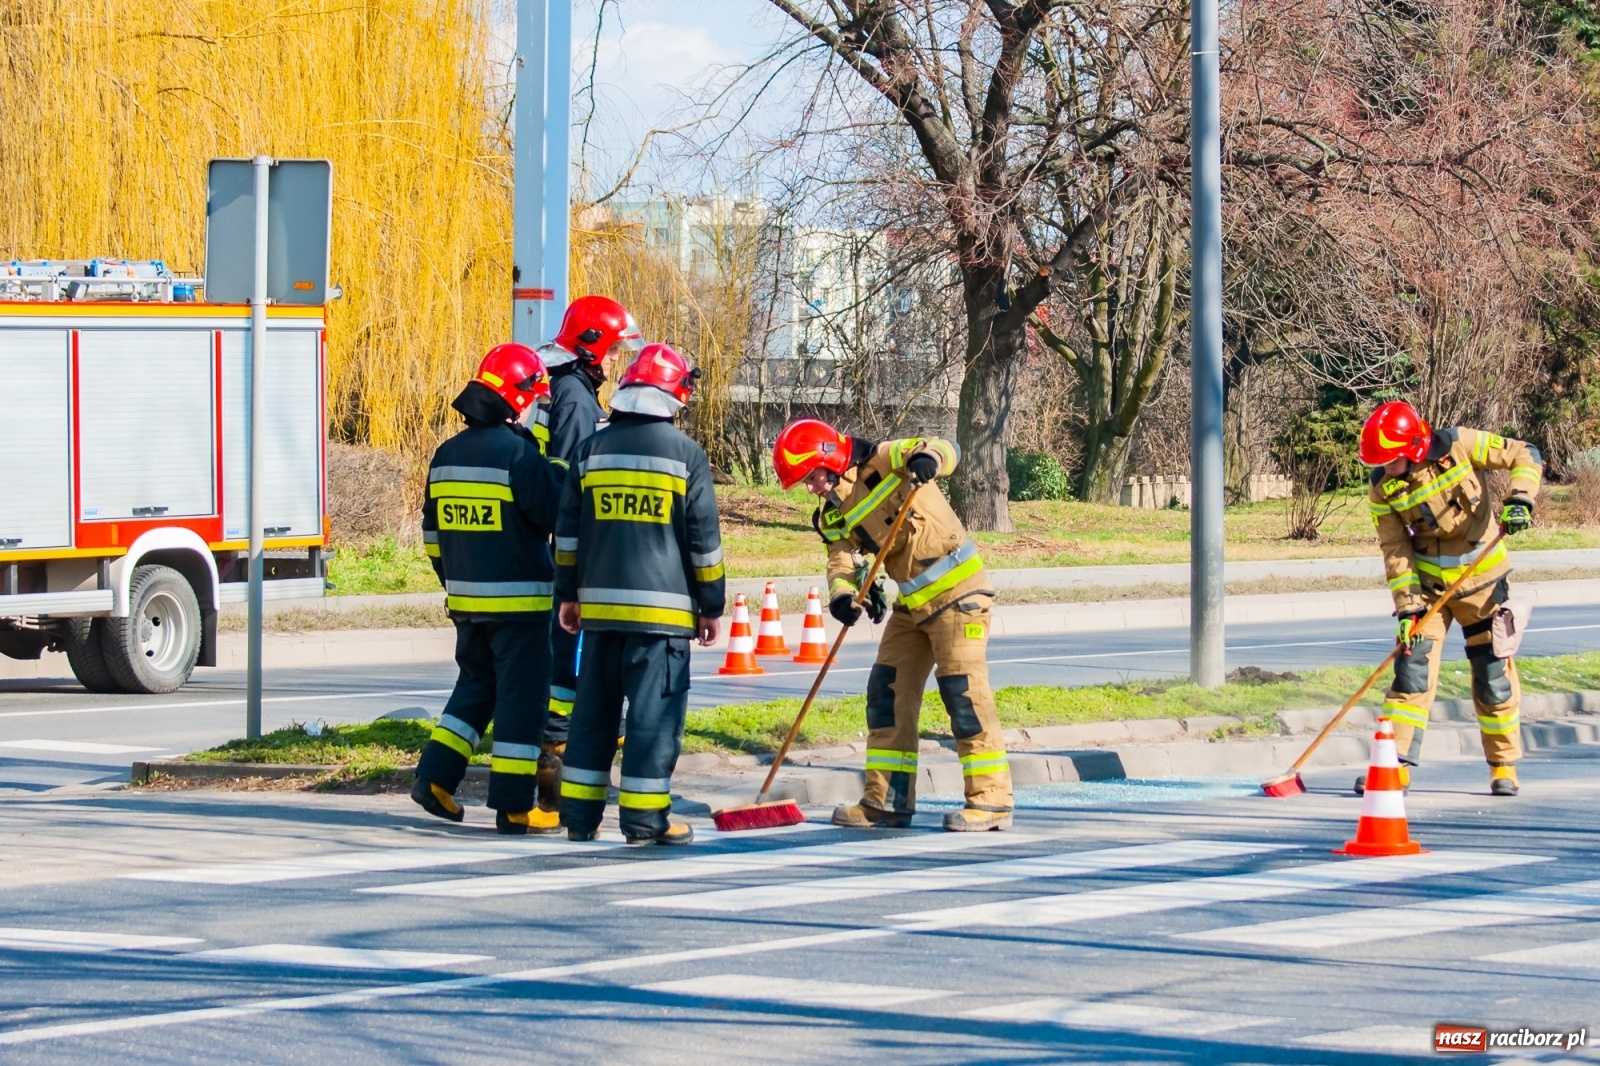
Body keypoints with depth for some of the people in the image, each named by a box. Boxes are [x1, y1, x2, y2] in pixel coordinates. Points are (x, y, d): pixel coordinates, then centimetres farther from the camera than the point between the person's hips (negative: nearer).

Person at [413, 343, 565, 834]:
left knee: (475, 685, 20)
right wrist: (557, 470, 1)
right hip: (518, 600, -7)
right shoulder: (518, 453, -15)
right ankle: (513, 807, -1)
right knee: (521, 696, -1)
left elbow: (433, 531, 15)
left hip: (465, 600, 7)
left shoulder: (447, 455, 9)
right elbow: (555, 513, -14)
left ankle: (435, 777, 11)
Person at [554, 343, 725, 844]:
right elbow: (704, 538, -2)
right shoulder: (685, 453, -4)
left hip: (600, 606, 4)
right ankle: (643, 818, -3)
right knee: (655, 710, -1)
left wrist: (569, 593, 20)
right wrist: (711, 605, 6)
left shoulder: (591, 449, 7)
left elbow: (567, 529, 12)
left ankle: (580, 814, 11)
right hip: (663, 607, -4)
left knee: (594, 709, 10)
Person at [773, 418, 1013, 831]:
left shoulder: (883, 461, -12)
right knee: (887, 689, 7)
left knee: (963, 689, -11)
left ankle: (991, 800, -9)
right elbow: (841, 560, 2)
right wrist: (842, 595, -21)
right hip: (912, 603, 9)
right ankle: (886, 799, 14)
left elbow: (945, 451, -22)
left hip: (957, 591, -9)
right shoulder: (834, 515, 9)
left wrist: (927, 457, -46)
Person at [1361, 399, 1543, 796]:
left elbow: (1524, 456, -10)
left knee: (1494, 674, 2)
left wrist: (1519, 499, -26)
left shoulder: (1458, 446, -16)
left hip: (1483, 580, -2)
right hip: (1427, 583, 2)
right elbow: (1395, 550, -8)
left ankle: (1504, 766, 15)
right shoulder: (1383, 489, -10)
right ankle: (1395, 764, -8)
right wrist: (1407, 606, -17)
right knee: (1412, 667, -9)